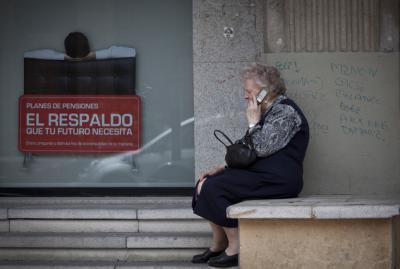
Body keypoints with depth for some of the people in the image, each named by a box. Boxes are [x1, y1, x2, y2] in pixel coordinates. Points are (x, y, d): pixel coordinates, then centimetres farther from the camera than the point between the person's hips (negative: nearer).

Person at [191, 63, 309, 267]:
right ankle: (218, 244, 4)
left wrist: (253, 122, -9)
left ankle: (235, 248, -12)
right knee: (205, 183, 1)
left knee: (213, 188, -20)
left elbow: (262, 148, -21)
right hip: (258, 173, 10)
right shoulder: (268, 111, 20)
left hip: (278, 180, -10)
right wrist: (223, 167, 10)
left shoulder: (285, 111, -11)